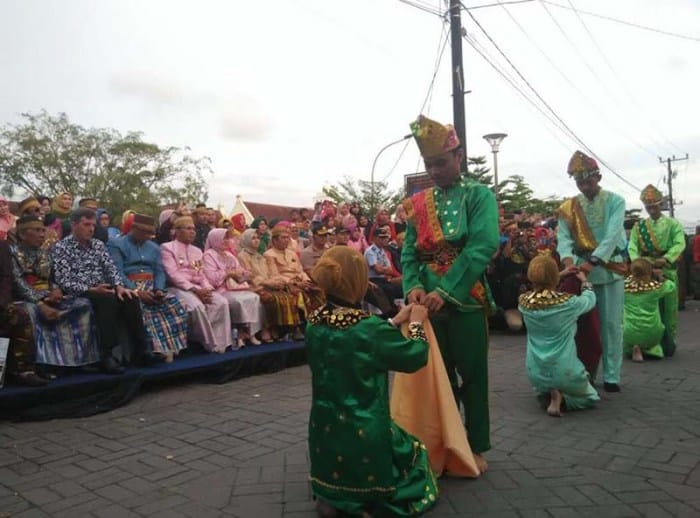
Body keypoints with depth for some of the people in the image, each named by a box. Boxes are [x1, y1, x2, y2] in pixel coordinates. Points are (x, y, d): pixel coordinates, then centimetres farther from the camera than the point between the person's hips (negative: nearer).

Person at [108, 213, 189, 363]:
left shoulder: (154, 247, 22)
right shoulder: (116, 244, 4)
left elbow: (159, 272, 11)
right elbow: (117, 273, -9)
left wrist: (159, 290, -11)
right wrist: (136, 291, -22)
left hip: (151, 287, 5)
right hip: (129, 288, -5)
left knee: (175, 305, -23)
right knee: (142, 310, -36)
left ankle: (168, 346, -21)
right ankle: (150, 349, -29)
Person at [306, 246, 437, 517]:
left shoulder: (315, 322, -4)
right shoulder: (369, 327, -23)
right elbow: (415, 356, -7)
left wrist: (395, 321, 17)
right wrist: (416, 322, 9)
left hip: (325, 435, 6)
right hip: (364, 435, -6)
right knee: (415, 451, 23)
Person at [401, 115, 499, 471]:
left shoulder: (479, 196, -3)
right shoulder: (418, 202, 9)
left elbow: (482, 248, -16)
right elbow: (409, 251, 4)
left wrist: (445, 291, -25)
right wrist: (413, 286, -16)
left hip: (467, 300, -3)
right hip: (429, 301, 4)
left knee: (472, 375, 7)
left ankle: (477, 447, 23)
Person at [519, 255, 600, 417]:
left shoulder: (524, 302, -9)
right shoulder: (567, 302, -18)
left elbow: (541, 286, 15)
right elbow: (590, 299, 5)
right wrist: (584, 280, 24)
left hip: (535, 373, 4)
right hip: (563, 371, -4)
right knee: (590, 397, 25)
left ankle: (548, 395, 4)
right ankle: (561, 398, -4)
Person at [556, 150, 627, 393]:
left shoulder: (615, 201, -3)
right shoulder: (568, 207, 4)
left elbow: (613, 235, -16)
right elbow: (564, 238, -8)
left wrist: (593, 261, -29)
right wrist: (569, 262, -28)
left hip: (610, 269, -2)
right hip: (581, 269, 2)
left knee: (611, 324, 3)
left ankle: (611, 376, 11)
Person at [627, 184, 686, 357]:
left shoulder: (673, 224, 2)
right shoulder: (638, 226, 8)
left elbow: (680, 244, -12)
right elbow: (632, 247, -4)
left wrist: (665, 259, -28)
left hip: (667, 271, -1)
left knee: (668, 308, 4)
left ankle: (668, 343, 15)